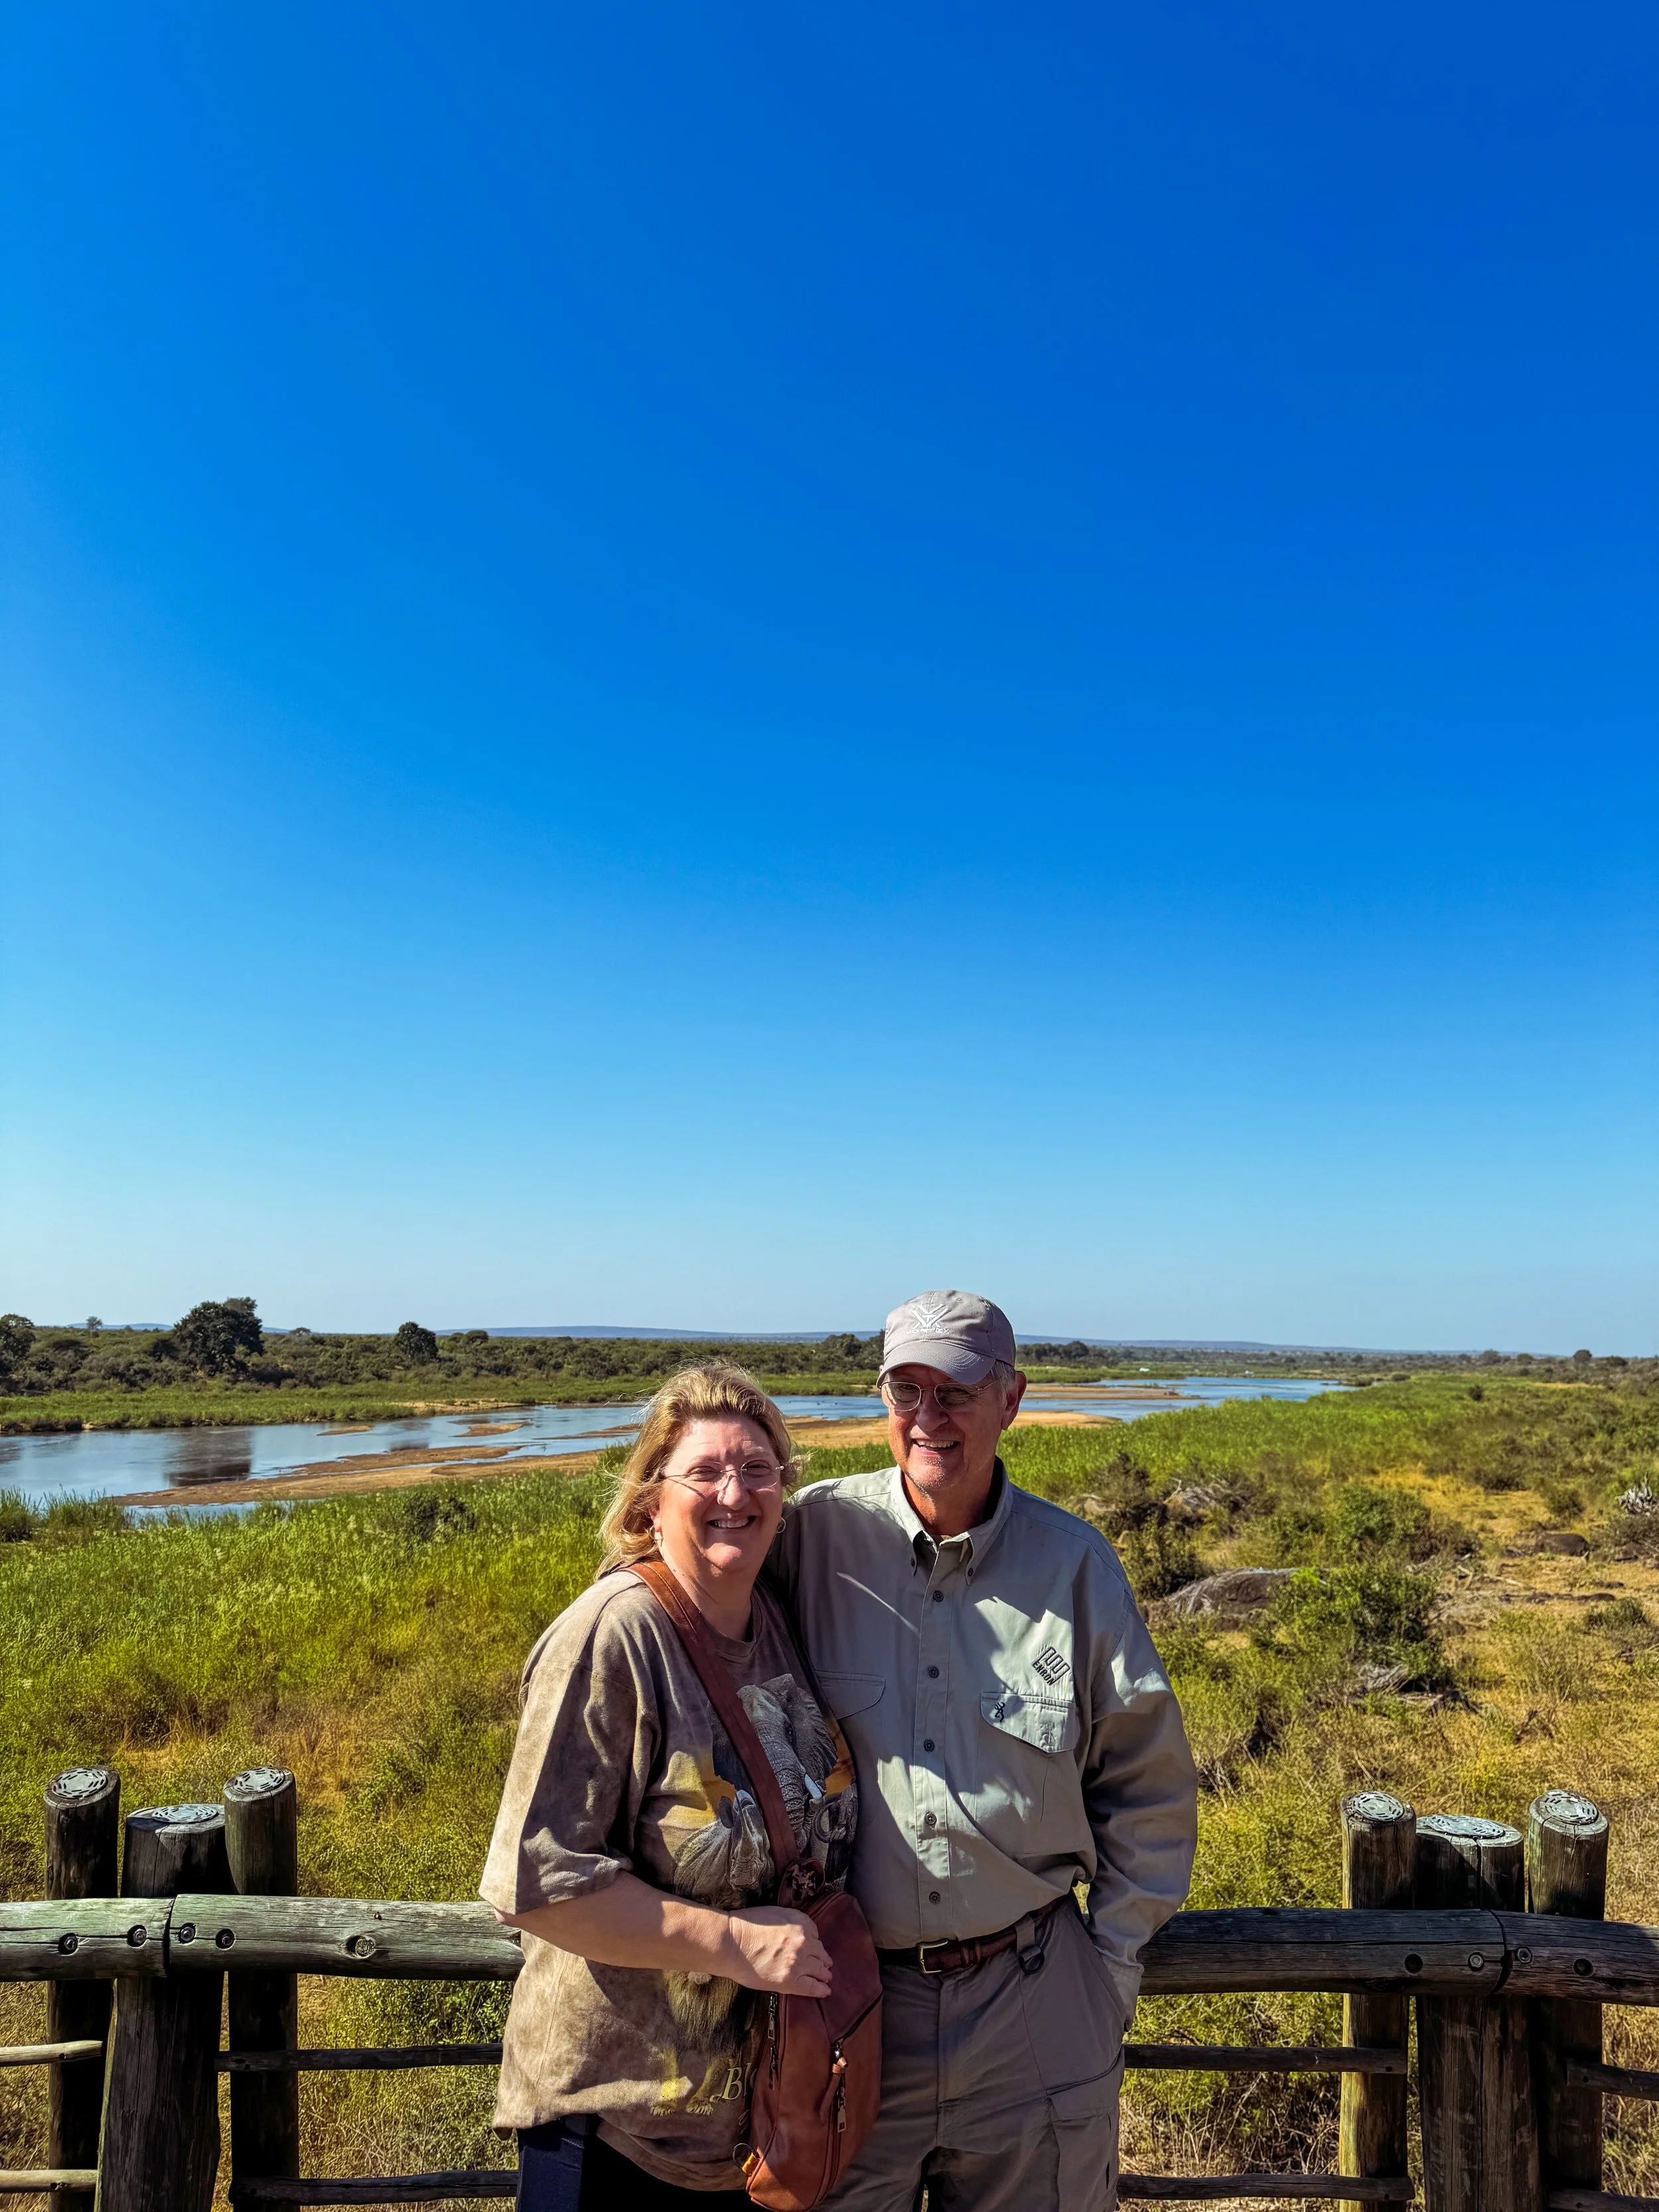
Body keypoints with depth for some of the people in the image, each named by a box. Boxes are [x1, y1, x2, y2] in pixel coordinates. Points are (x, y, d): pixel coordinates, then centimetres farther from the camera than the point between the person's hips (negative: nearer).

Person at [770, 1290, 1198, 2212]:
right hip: (842, 2004, -1)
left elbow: (1148, 1787, 5)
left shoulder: (1073, 1561, -5)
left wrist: (1112, 1961, 4)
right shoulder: (811, 1537, -10)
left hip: (1034, 2007, 1)